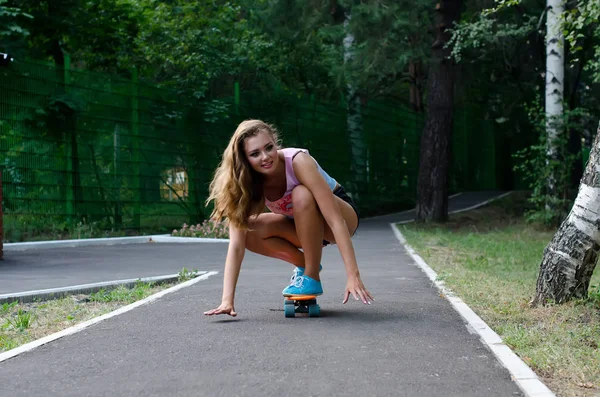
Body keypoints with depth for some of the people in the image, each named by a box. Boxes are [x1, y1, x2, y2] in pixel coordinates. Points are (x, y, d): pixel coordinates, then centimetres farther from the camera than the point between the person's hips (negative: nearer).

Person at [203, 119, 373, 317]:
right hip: (304, 226, 4)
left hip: (344, 215, -4)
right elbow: (236, 245, -26)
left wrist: (353, 275, -43)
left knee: (301, 194, -35)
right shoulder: (246, 181, -21)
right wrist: (227, 300, -37)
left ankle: (311, 277, -20)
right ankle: (305, 265, 1)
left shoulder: (298, 161, -33)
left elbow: (335, 219, -36)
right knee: (249, 230, -22)